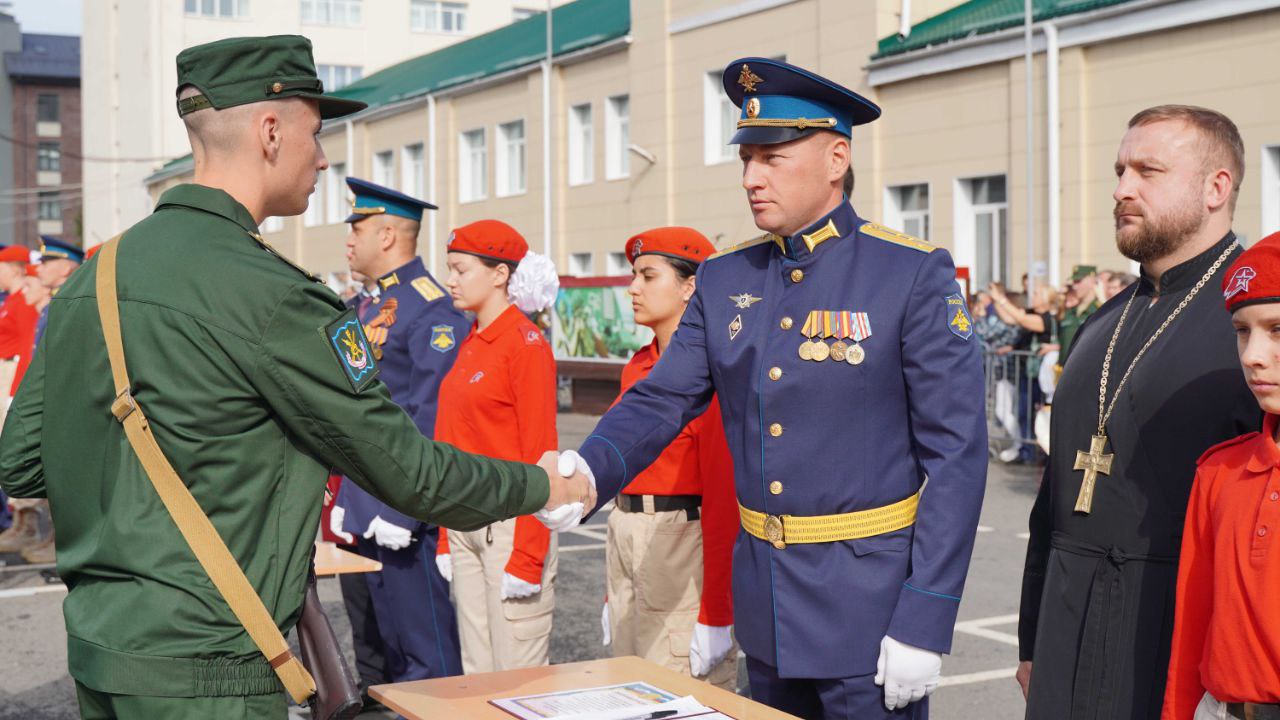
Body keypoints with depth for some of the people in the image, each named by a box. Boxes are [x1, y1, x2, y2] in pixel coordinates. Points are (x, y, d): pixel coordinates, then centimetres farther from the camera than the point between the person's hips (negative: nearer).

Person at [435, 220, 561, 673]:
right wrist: (446, 539, 15)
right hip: (465, 525, 8)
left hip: (511, 521, -8)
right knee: (477, 673, 12)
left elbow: (538, 453, -15)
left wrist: (526, 556, -18)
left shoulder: (525, 342, -11)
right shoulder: (469, 344, 13)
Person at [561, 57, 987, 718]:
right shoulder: (724, 280, 5)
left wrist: (924, 625, -16)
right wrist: (585, 473, -19)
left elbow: (956, 455, -13)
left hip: (868, 603, -5)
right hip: (764, 605, 5)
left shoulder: (914, 275, -11)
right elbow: (660, 402, 2)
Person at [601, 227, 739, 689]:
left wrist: (716, 617, -18)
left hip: (686, 543, -8)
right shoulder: (637, 368, 13)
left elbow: (725, 499, -16)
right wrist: (613, 594, 18)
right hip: (627, 544, 8)